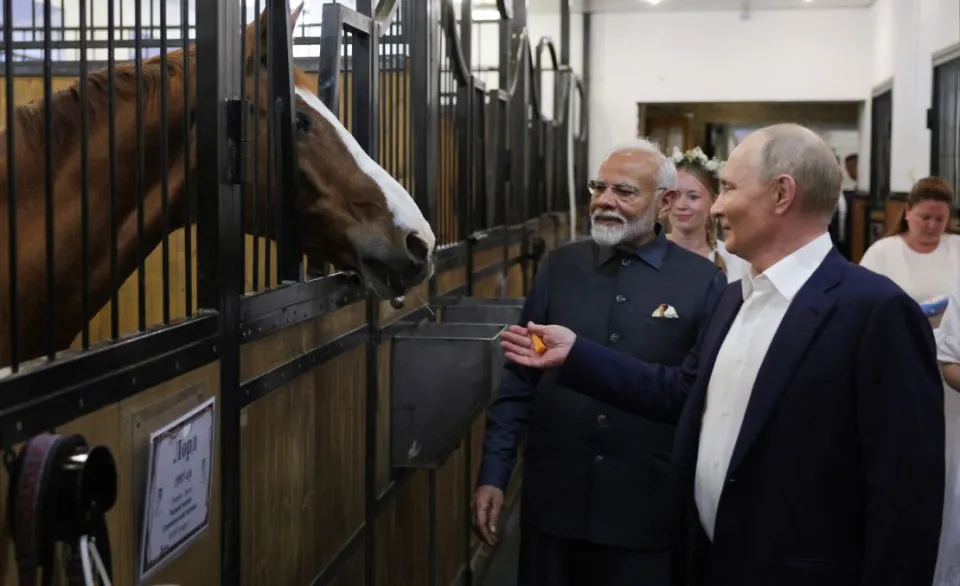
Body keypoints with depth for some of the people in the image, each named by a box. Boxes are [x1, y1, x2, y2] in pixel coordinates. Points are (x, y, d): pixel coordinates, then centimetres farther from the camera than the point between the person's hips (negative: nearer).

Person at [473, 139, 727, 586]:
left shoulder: (703, 282, -5)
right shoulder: (559, 267, 3)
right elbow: (520, 379, 5)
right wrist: (493, 475, 2)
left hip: (648, 511, -2)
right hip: (552, 500, 3)